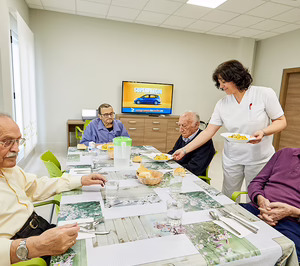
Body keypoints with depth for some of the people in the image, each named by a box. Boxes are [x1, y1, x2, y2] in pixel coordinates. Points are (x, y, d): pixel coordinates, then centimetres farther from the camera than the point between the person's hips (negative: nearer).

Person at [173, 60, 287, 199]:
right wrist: (184, 150, -6)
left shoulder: (265, 94, -8)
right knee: (228, 200, 10)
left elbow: (281, 122, -2)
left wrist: (263, 132, -23)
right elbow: (208, 132, -2)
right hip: (232, 160, 3)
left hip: (259, 160, -2)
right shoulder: (222, 104, -1)